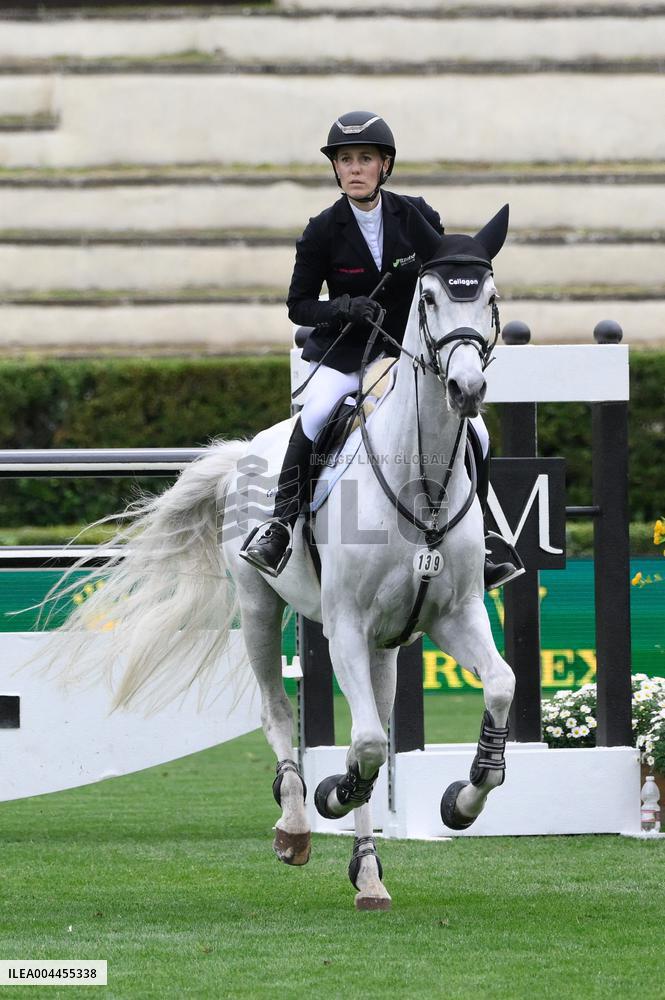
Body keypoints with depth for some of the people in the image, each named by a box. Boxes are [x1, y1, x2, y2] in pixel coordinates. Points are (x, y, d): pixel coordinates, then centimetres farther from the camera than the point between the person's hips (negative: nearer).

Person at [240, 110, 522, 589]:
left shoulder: (416, 216, -3)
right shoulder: (323, 232, -8)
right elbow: (298, 304, -3)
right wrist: (342, 308, -22)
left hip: (412, 351, 3)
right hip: (346, 352, -2)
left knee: (474, 435, -12)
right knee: (316, 413, -33)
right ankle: (282, 522, -25)